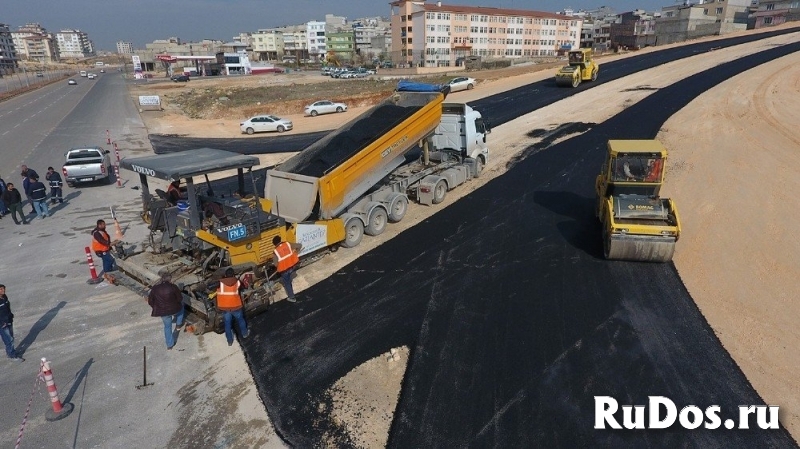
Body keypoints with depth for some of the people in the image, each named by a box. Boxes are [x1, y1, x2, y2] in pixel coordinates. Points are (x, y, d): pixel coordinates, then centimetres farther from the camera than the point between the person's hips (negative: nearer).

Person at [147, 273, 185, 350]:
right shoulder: (173, 287, -16)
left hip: (162, 312, 3)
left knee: (167, 326, 23)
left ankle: (169, 344, 30)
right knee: (180, 305, 32)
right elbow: (180, 298, -9)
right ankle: (178, 324, 35)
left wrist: (157, 308, 17)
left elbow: (150, 301, 2)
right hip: (174, 310, -3)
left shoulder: (155, 288, -7)